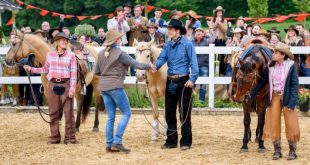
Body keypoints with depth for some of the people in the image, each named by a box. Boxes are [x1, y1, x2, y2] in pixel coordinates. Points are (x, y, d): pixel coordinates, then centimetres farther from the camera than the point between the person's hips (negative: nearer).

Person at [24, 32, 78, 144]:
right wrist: (31, 69, 10)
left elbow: (74, 73, -6)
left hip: (66, 85, -3)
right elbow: (45, 69, 18)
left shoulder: (71, 55, -3)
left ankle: (70, 138, 6)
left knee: (68, 112, -1)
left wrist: (72, 89, -13)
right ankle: (54, 137, 15)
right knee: (53, 113, 7)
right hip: (53, 85, 3)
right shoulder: (50, 54, 6)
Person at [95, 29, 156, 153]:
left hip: (104, 87, 7)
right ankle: (117, 141, -6)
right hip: (116, 86, -7)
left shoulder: (101, 54, 8)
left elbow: (96, 72, 13)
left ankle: (109, 144, 10)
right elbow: (136, 65, -9)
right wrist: (149, 66, 6)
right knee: (126, 113, 3)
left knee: (110, 117, 12)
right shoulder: (120, 54, -11)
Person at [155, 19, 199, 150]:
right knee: (169, 112, 9)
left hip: (183, 81, -6)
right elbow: (162, 58, -1)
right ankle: (171, 141, 18)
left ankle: (186, 142, 6)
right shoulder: (168, 45, 9)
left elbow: (193, 62, -10)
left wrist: (192, 79, -20)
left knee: (184, 112, -1)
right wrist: (155, 66, -23)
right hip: (170, 81, 6)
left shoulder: (187, 44, -7)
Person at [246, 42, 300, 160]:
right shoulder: (270, 66, 1)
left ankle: (292, 151, 13)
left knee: (290, 124, 2)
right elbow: (262, 82, 6)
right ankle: (277, 150, 17)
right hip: (275, 97, 4)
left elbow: (295, 85, -10)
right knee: (273, 123, 6)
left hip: (287, 97, -4)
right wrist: (251, 96, 3)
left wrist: (292, 103, -17)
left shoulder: (291, 66, -10)